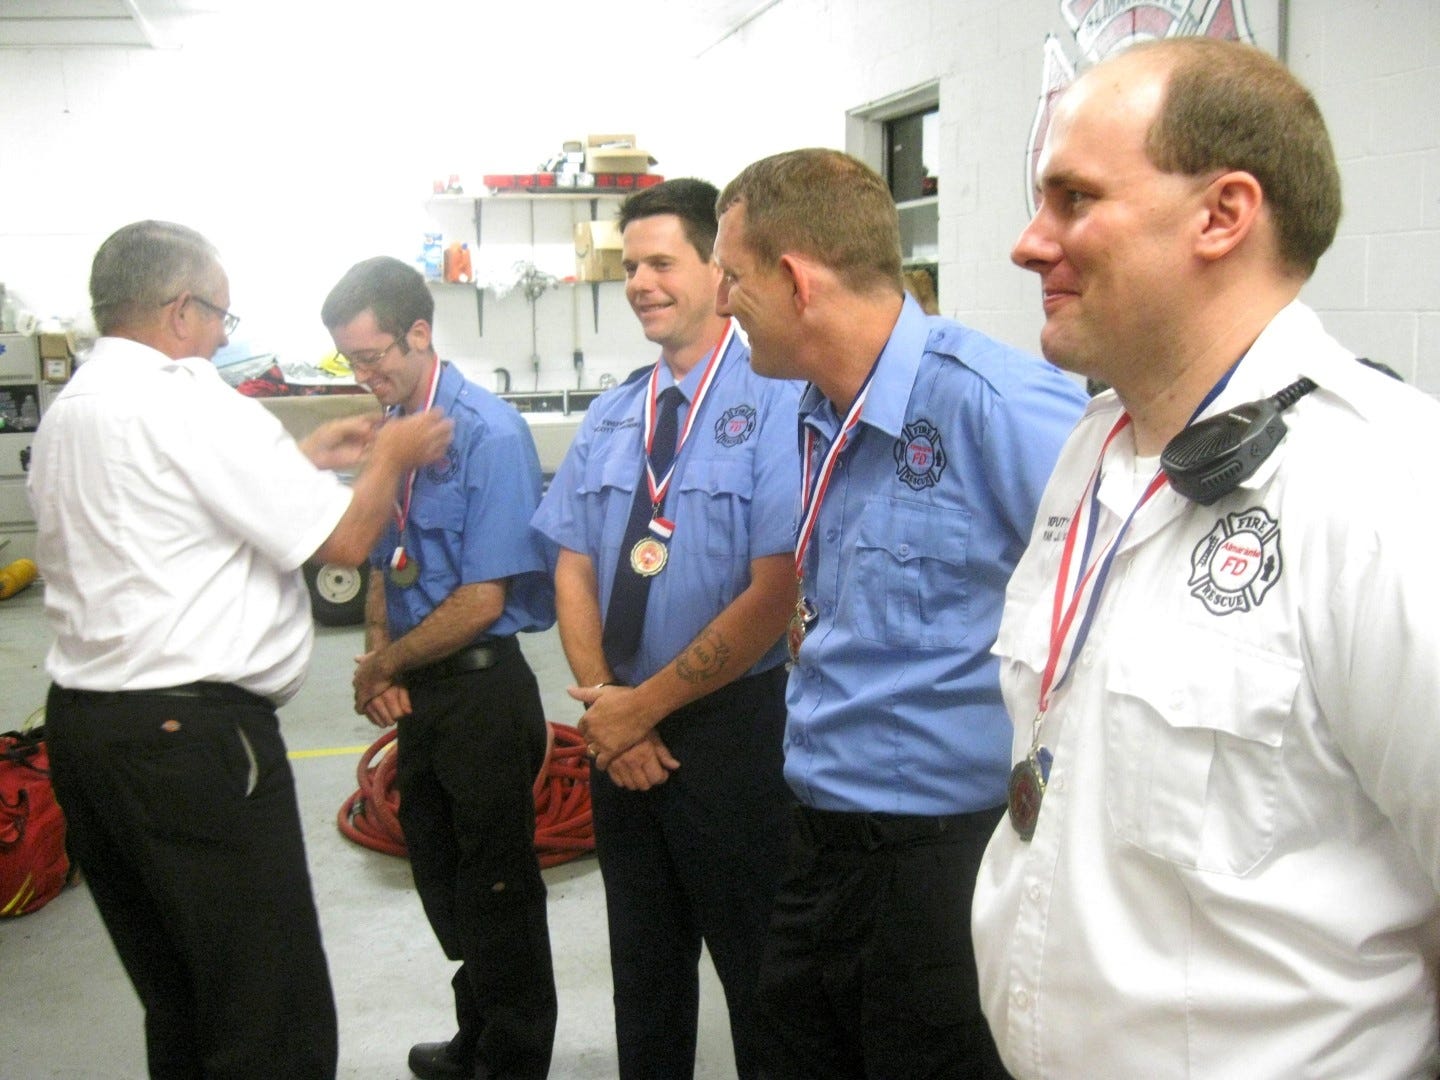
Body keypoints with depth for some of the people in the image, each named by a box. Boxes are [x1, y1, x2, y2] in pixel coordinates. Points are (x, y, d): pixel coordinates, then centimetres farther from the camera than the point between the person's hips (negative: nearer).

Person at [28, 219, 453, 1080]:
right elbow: (346, 540, -12)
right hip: (190, 733, -10)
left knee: (177, 1007, 20)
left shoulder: (70, 410, 14)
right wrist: (392, 457, 5)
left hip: (82, 720, 10)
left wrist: (302, 459, 23)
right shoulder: (188, 402, -14)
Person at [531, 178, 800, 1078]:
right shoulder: (611, 417, 8)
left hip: (732, 728, -6)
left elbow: (774, 595, -19)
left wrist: (646, 706, -14)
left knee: (755, 968, 10)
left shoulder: (773, 404, -14)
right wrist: (602, 698, -8)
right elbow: (574, 569, 7)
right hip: (619, 732, 6)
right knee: (643, 964, 21)